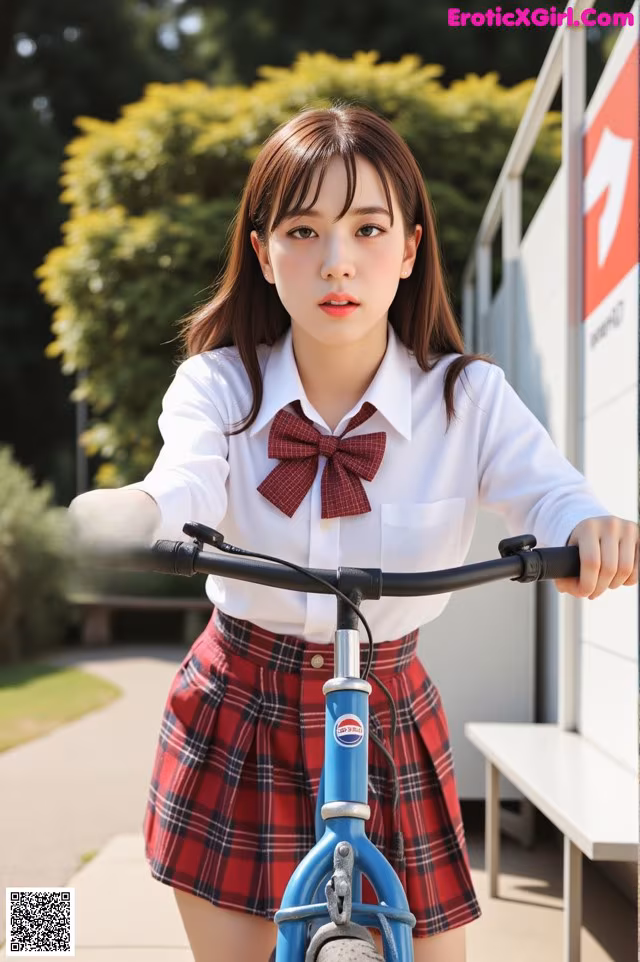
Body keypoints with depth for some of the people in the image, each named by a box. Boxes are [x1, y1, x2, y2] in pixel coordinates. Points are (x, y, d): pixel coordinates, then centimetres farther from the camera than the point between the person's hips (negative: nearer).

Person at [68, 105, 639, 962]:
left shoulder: (470, 397, -10)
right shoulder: (219, 385, -10)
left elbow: (551, 497, -25)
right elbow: (179, 494, -29)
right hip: (239, 721, 0)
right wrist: (113, 516, -53)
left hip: (390, 719, 1)